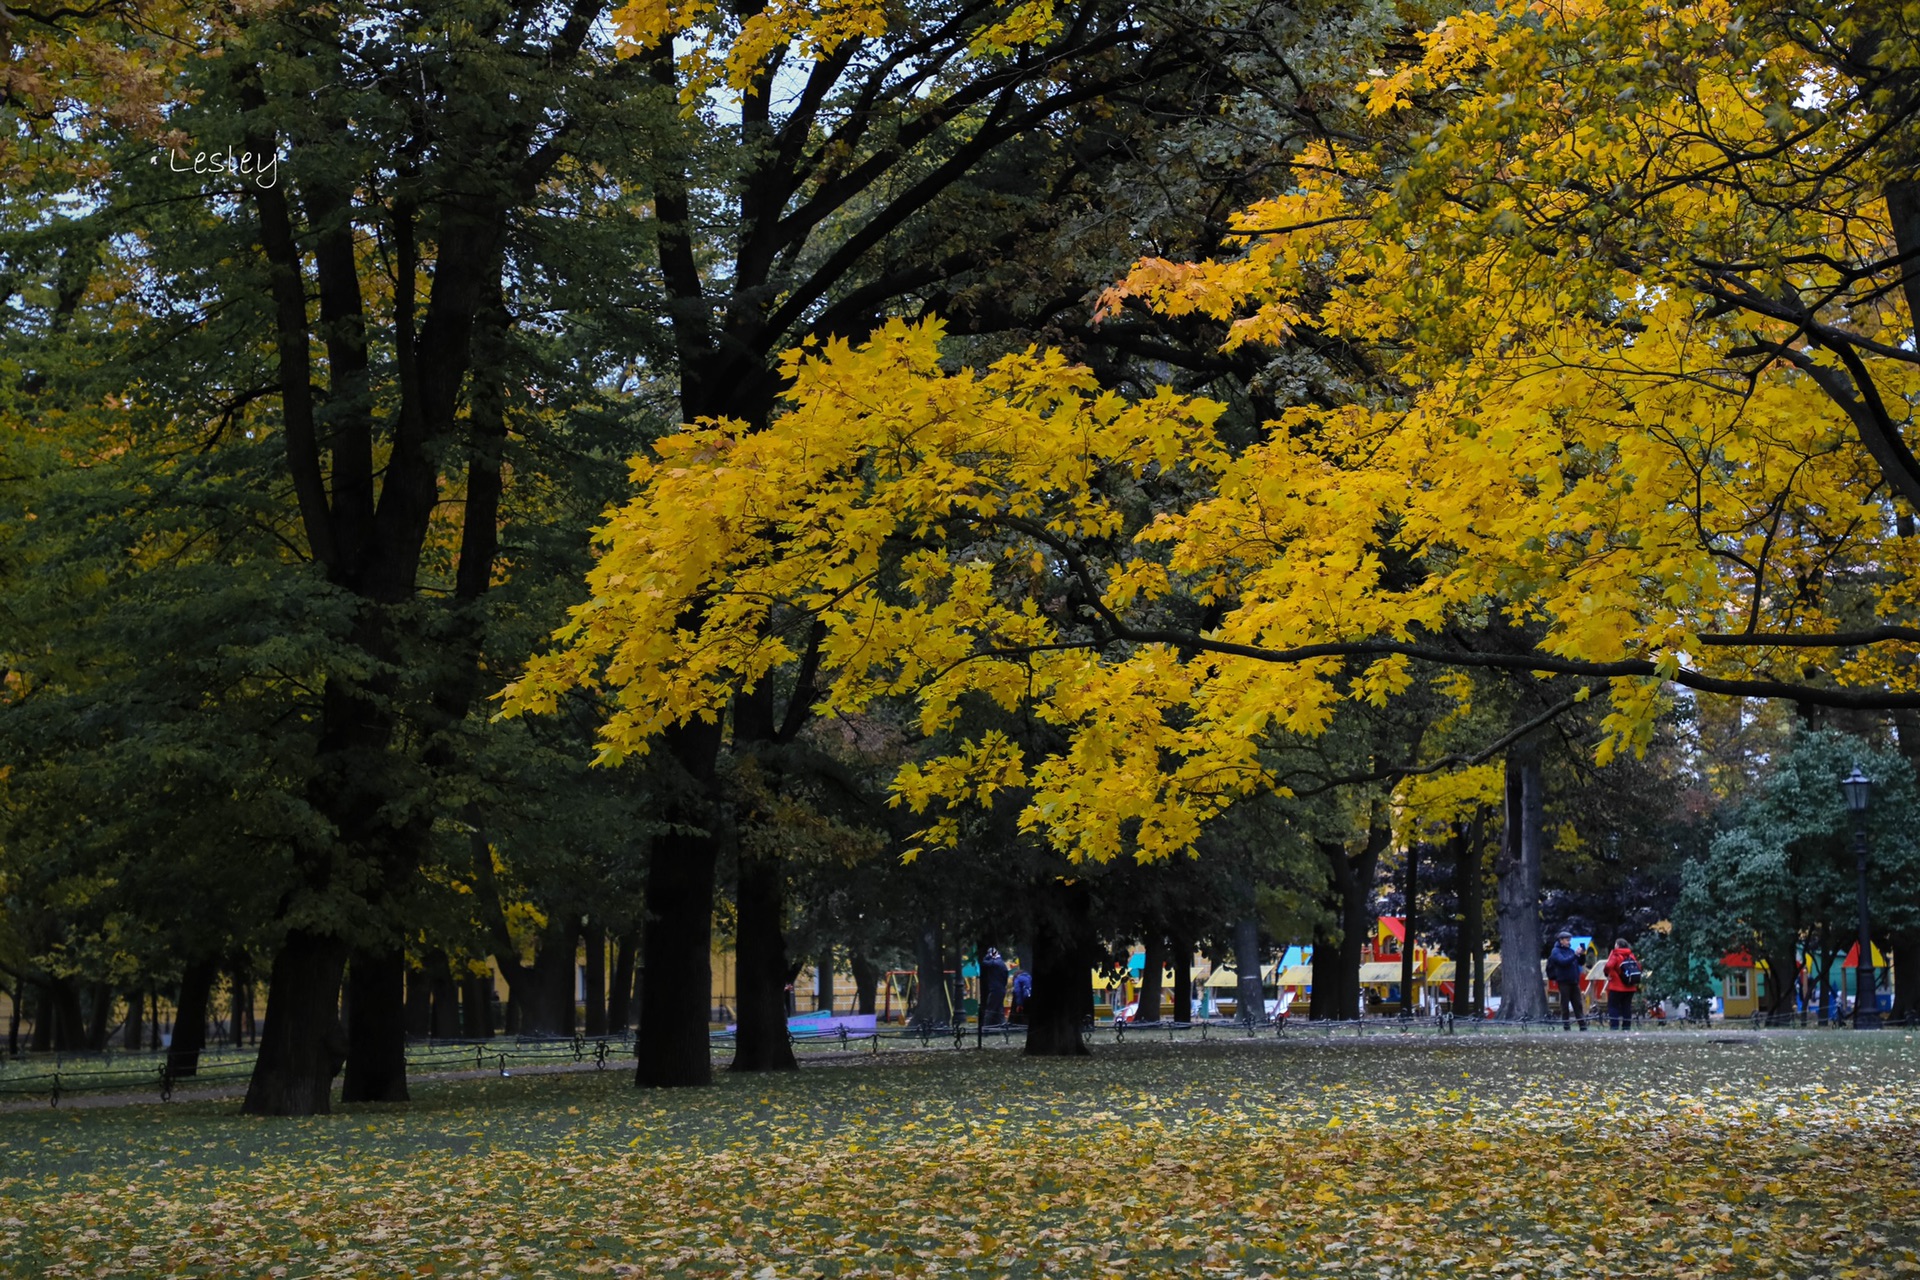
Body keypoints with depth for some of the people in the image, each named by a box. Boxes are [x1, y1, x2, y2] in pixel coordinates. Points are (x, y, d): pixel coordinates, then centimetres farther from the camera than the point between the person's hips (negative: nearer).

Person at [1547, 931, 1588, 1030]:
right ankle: (1566, 1026, 3)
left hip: (1574, 981, 6)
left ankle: (1583, 1026, 6)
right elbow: (1563, 961, -22)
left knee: (1578, 1004, 4)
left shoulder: (1571, 950, 15)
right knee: (1565, 1005, -1)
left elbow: (1579, 962, 19)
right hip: (1564, 981, -6)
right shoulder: (1556, 951, -4)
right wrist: (1575, 955, -29)